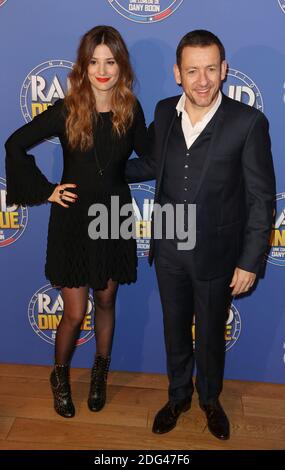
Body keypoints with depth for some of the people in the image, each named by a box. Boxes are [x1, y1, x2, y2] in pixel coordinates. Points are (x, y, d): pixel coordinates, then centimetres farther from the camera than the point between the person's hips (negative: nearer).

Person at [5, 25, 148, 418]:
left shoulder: (131, 110, -4)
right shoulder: (67, 111, -12)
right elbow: (15, 145, -6)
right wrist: (45, 190, -8)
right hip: (73, 219, -2)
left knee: (106, 301, 17)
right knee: (75, 313, 4)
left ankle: (101, 373, 40)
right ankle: (60, 376, 34)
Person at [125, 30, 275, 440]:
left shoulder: (248, 122, -16)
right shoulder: (164, 112, -3)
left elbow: (261, 198, -12)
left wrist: (251, 262, -12)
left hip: (216, 253, -3)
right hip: (169, 250, 4)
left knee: (211, 336, 17)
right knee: (175, 330, 20)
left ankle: (210, 399, 46)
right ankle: (178, 396, 46)